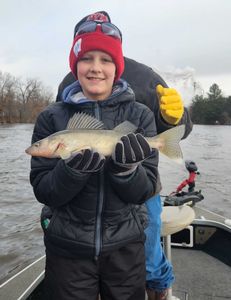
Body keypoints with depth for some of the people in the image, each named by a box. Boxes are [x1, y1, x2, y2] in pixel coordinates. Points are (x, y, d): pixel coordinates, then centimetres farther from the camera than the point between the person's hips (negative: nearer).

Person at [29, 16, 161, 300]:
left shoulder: (140, 115, -6)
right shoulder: (51, 117, -6)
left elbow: (144, 192, -8)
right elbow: (43, 191, -8)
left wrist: (126, 168, -27)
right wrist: (72, 169, -26)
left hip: (126, 247, 1)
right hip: (67, 249, 0)